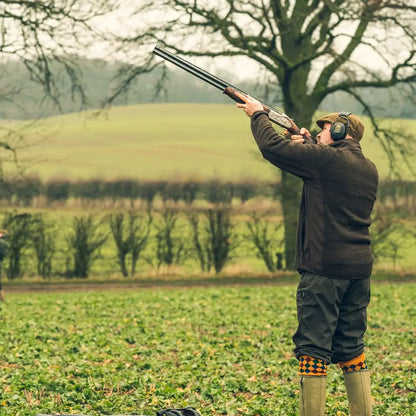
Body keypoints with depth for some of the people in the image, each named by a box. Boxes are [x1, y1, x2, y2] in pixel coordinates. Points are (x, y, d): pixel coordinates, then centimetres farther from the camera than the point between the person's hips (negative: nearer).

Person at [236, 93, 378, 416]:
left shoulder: (324, 159, -10)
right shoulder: (370, 170, 13)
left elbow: (272, 146, -6)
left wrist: (258, 114, 10)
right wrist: (307, 145, 24)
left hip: (324, 268, -8)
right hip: (360, 269, 8)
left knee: (314, 349, -4)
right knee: (351, 349, 15)